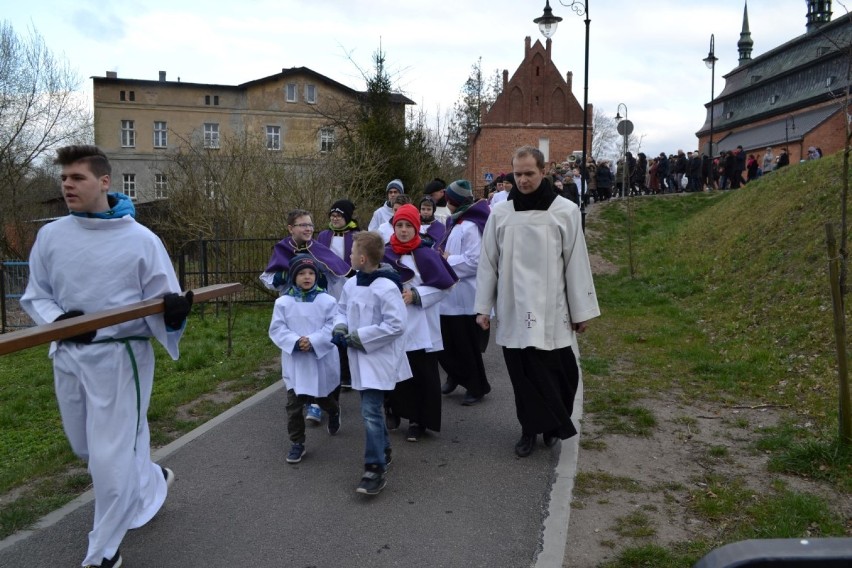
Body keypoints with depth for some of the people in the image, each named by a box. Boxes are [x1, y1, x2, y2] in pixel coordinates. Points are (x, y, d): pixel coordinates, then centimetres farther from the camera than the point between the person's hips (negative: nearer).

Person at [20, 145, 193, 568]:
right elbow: (35, 296, 8)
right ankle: (152, 482, 49)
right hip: (69, 357, 5)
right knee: (89, 449, 21)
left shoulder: (141, 239, -9)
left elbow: (160, 302, -5)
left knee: (110, 458, 0)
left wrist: (173, 310, -29)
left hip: (121, 357, -5)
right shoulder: (51, 236, 1)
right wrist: (58, 321, -14)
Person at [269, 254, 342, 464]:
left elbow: (333, 328, -11)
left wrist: (312, 341, -23)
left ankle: (334, 411, 55)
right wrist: (296, 342, -22)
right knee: (294, 404, 1)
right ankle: (297, 443, 16)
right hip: (295, 362, 0)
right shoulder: (283, 302, -5)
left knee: (324, 398, 20)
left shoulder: (327, 301, -7)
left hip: (322, 360, 0)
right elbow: (277, 329, -6)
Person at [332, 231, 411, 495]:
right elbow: (342, 309, 18)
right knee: (372, 408, 20)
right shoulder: (351, 284, 3)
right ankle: (383, 451, 39)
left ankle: (376, 469, -3)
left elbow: (396, 325, -23)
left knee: (371, 412, -12)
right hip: (360, 358, 8)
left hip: (380, 358, -8)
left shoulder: (386, 288, -20)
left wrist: (359, 337, -20)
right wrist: (340, 328, -5)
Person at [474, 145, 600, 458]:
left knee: (555, 373, 3)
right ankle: (530, 428, 24)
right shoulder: (500, 213, 2)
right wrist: (483, 307, 4)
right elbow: (488, 263, 5)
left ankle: (552, 424, 27)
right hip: (513, 309, 2)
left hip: (551, 310, -1)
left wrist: (581, 311, 0)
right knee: (522, 373, 7)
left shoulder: (565, 211, -3)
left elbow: (576, 264, -1)